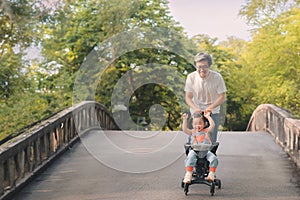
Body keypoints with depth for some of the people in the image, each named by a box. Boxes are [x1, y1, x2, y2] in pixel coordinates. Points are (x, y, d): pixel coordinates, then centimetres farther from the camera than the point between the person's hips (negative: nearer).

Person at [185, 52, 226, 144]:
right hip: (196, 111, 1)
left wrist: (210, 107, -22)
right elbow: (188, 97, -4)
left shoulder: (217, 77, -16)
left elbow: (222, 97, -9)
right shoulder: (191, 77, -12)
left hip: (213, 112, 0)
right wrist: (195, 108, -23)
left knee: (211, 140, -3)